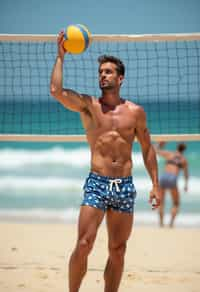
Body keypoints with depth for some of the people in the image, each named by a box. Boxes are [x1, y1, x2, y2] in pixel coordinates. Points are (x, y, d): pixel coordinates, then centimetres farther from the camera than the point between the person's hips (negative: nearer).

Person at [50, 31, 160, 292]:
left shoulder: (135, 112, 9)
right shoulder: (88, 105, 3)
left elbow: (147, 149, 15)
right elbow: (56, 91, -13)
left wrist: (155, 185, 9)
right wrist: (60, 56, -7)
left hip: (125, 186, 2)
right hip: (97, 183, -2)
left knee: (118, 251, 7)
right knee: (83, 245, -13)